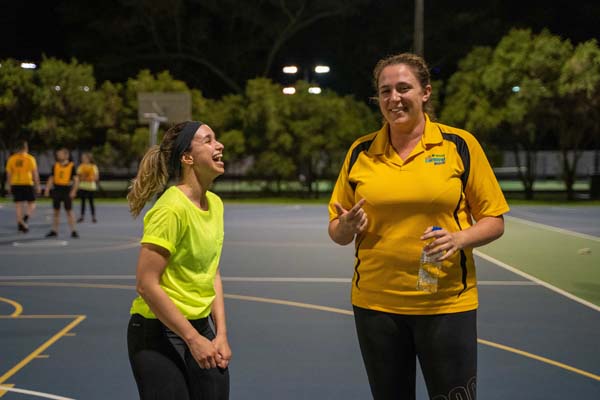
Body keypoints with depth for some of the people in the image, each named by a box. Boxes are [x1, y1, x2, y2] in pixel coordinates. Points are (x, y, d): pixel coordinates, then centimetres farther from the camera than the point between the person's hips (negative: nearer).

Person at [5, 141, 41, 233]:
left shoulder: (11, 159, 4)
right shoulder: (30, 158, -5)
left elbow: (8, 173, 6)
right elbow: (35, 173, -6)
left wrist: (9, 186, 15)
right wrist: (38, 186, 0)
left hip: (15, 185, 3)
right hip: (27, 184, -3)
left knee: (18, 205, 8)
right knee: (31, 204, 6)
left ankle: (20, 223, 7)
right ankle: (25, 218, -20)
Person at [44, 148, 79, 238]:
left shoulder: (71, 166, -3)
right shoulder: (55, 166, 7)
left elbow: (76, 179, -4)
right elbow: (51, 178, 12)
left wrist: (73, 191, -13)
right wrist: (47, 189, 2)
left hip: (67, 190, -4)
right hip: (56, 189, 4)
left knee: (69, 211, -2)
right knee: (56, 211, 9)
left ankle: (73, 231, 2)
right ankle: (54, 231, 16)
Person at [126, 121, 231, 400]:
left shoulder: (215, 203, 4)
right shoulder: (172, 208, -20)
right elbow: (146, 284, -22)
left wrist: (221, 334, 2)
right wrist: (194, 339, -18)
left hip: (200, 327, 7)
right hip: (159, 333, -7)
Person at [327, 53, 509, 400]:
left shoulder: (460, 144, -3)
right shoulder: (360, 152, 4)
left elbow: (494, 220, 0)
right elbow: (337, 231, 9)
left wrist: (459, 238, -19)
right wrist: (347, 227, -14)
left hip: (447, 302, -2)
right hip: (375, 303, 2)